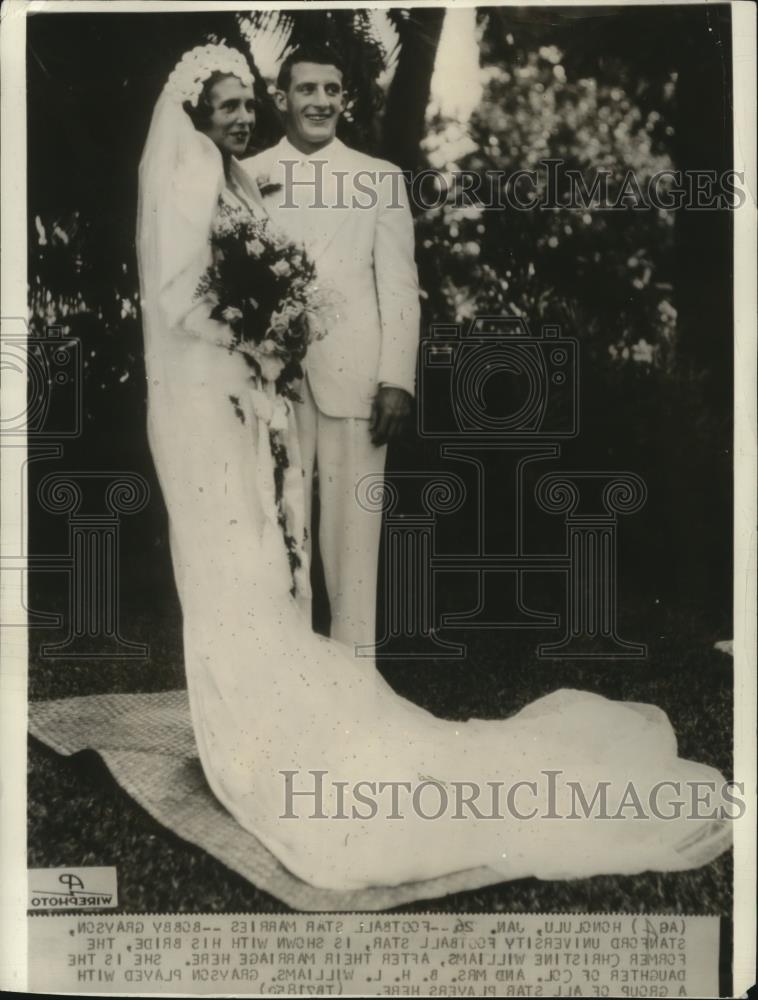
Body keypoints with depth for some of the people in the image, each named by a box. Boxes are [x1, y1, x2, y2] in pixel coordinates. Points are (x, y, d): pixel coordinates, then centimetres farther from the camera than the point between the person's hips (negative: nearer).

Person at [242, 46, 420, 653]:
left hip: (354, 376, -1)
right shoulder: (246, 176, 12)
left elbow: (399, 288, 4)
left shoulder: (381, 178, 9)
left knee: (353, 531, 0)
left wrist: (397, 381, -6)